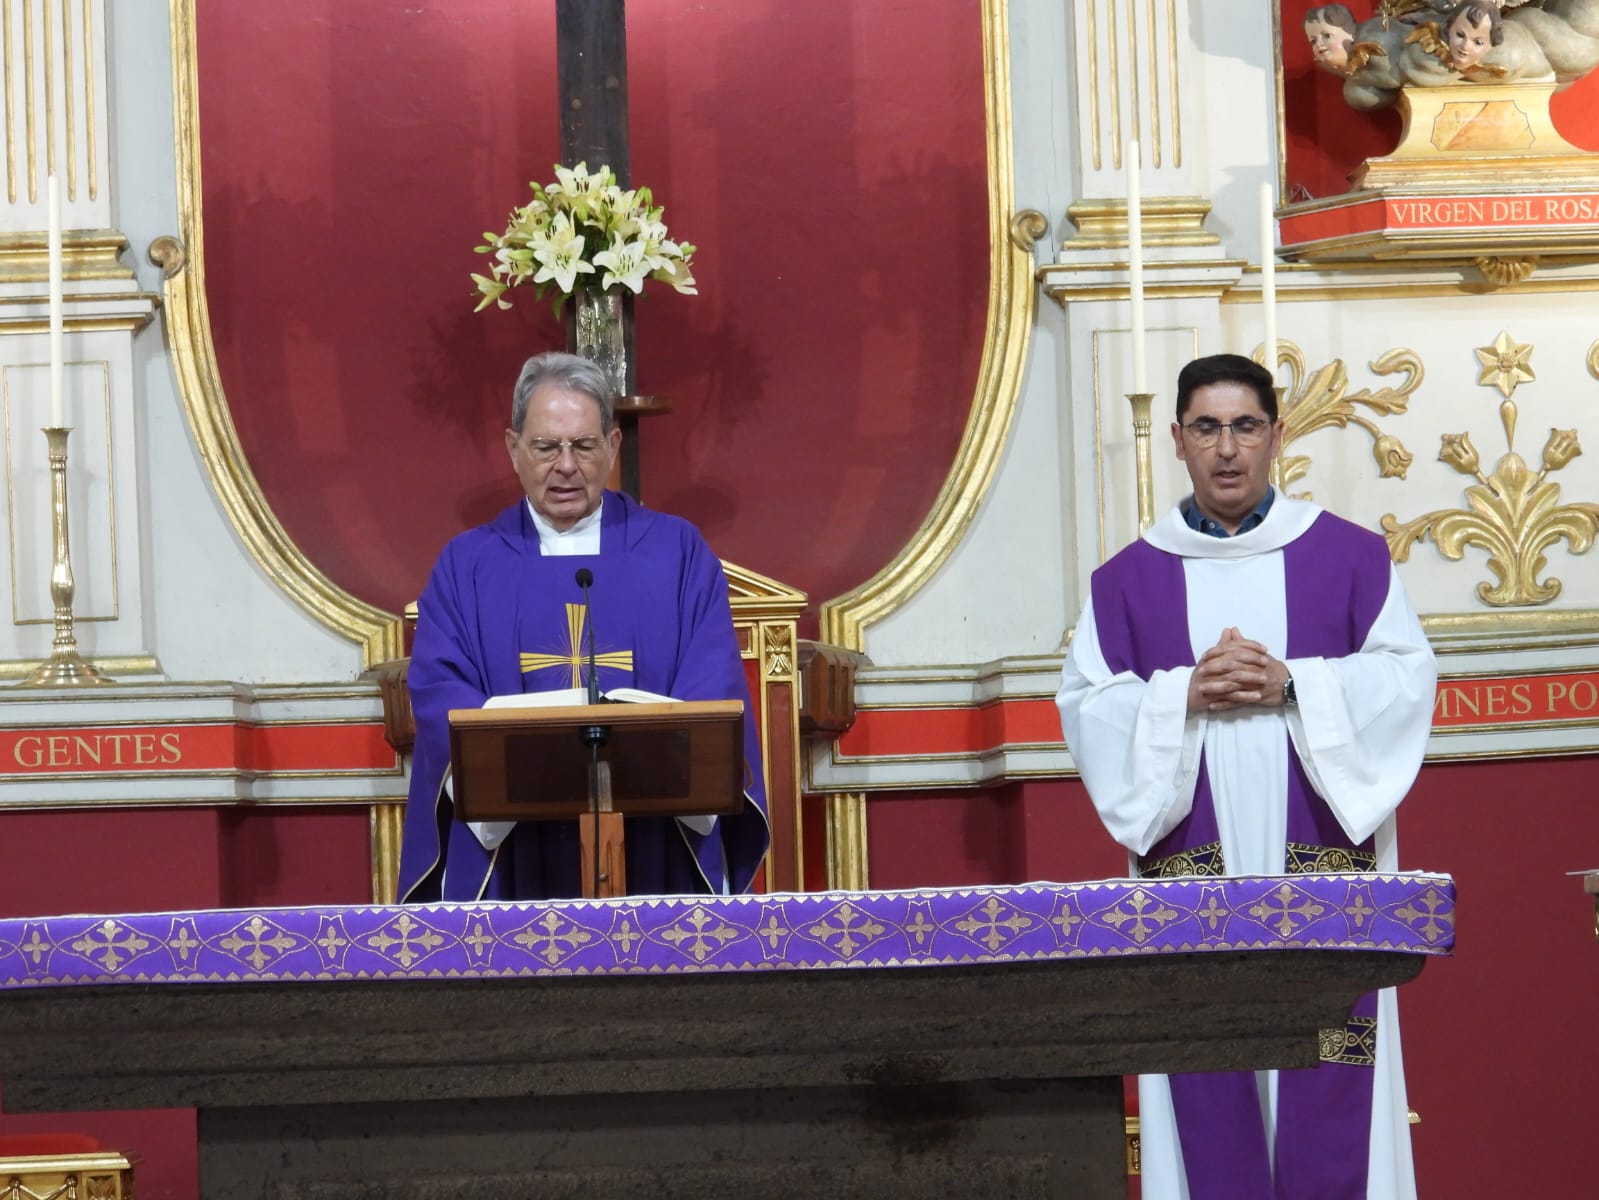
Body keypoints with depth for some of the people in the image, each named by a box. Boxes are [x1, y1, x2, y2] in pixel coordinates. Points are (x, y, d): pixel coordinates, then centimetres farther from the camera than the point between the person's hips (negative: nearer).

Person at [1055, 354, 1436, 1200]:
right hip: (1191, 870, 1)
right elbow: (1086, 704, 5)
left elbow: (1407, 677, 1)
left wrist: (1292, 685, -12)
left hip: (1320, 863, -1)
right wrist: (1185, 695, -11)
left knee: (1326, 1091, -4)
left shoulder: (1348, 557, 8)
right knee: (1209, 1091, -3)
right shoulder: (1129, 579, 11)